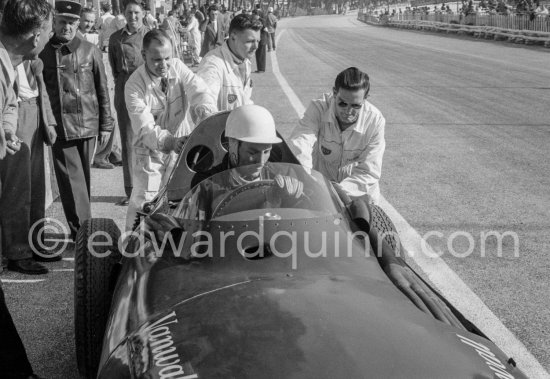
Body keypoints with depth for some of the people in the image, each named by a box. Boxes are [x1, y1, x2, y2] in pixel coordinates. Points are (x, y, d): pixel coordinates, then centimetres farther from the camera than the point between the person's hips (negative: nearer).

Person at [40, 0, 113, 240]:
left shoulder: (90, 51, 3)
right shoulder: (43, 53, 2)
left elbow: (102, 89, 6)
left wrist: (106, 124, 5)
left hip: (87, 125, 1)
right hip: (59, 128, -1)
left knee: (83, 179, 11)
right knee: (71, 181, -5)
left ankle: (80, 230, 23)